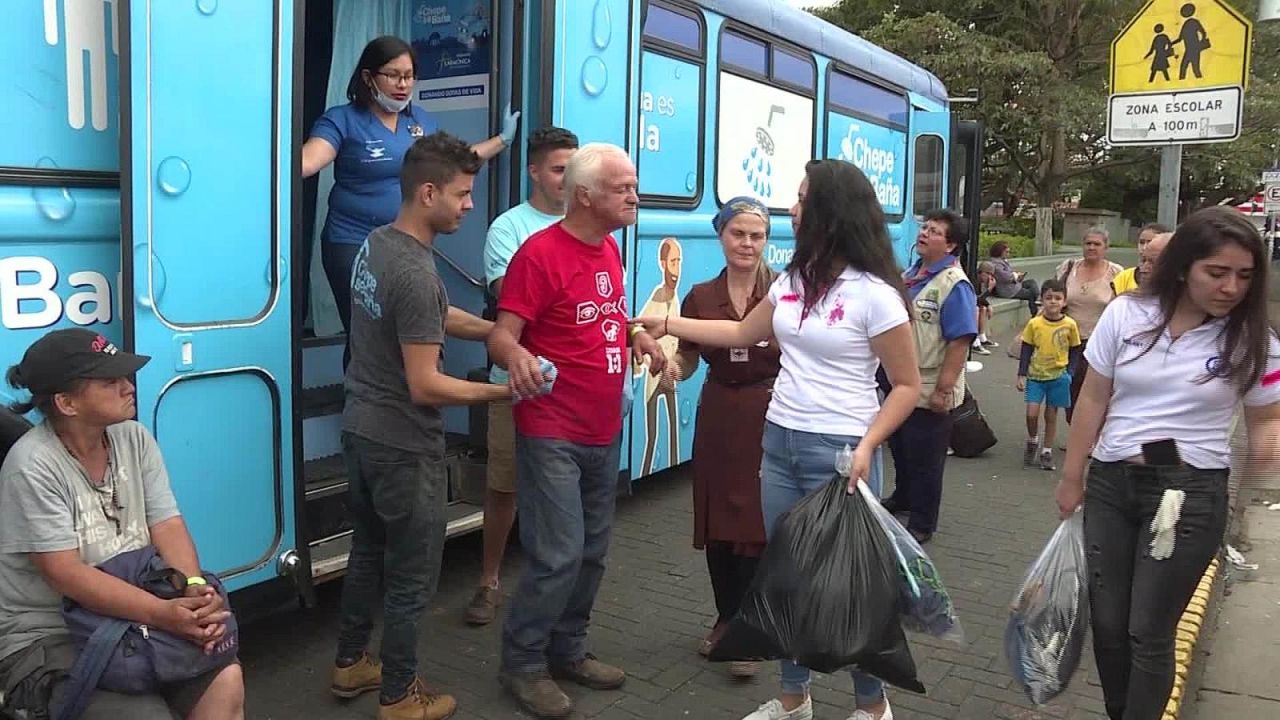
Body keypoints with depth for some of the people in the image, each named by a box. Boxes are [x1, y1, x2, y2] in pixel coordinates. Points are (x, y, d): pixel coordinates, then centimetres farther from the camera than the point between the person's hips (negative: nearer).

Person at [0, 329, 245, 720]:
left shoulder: (133, 439, 1)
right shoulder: (33, 466, -18)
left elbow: (167, 526, -4)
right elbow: (65, 573, -23)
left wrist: (196, 589, -25)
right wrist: (163, 614, -34)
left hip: (131, 619, 6)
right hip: (48, 639, -5)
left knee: (226, 680, -17)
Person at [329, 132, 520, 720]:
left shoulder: (376, 244, 3)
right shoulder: (417, 274, -27)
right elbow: (425, 386, -27)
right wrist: (506, 391, -19)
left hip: (361, 428, 9)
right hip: (404, 445, -9)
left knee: (368, 552, 23)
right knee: (411, 575, 7)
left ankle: (350, 664, 38)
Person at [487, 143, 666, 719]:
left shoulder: (609, 249, 9)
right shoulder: (540, 253, -17)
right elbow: (501, 335, -20)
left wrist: (639, 337, 3)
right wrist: (517, 356, -43)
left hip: (604, 433, 8)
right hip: (552, 435, -8)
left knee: (592, 553, 15)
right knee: (558, 556, -7)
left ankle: (567, 651, 32)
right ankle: (522, 664, 13)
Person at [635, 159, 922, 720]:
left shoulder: (873, 294, -14)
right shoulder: (793, 280, 7)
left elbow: (907, 385, -10)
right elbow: (743, 333, 21)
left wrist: (867, 445, -21)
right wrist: (668, 324, 19)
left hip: (838, 453, -7)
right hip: (779, 443, 7)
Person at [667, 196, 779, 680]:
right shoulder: (701, 297, 5)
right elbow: (687, 358, 8)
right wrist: (671, 367, -13)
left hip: (771, 420, -3)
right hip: (719, 420, 4)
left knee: (757, 526, -1)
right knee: (717, 523, 11)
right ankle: (727, 619, 31)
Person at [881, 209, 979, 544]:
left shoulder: (954, 285, -18)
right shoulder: (909, 275, 9)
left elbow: (960, 341, -23)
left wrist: (943, 390, -25)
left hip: (929, 391, -8)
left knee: (924, 459, 5)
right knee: (899, 447, 24)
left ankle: (922, 523, 20)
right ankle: (902, 498, 45)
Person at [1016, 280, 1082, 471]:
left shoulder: (1070, 325, -4)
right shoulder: (1034, 324, -5)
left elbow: (1075, 351, 5)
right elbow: (1026, 350, 1)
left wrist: (1069, 373, -5)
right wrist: (1021, 375, -3)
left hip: (1058, 376, 0)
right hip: (1035, 375, 0)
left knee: (1051, 415, 7)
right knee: (1031, 413, -9)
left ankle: (1046, 452, 20)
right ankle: (1032, 442, 19)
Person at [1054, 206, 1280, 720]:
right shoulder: (1126, 315, -3)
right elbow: (1093, 401, 4)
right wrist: (1072, 479, 8)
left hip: (1191, 493, -2)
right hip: (1110, 484, 2)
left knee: (1149, 633, 2)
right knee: (1107, 622, 12)